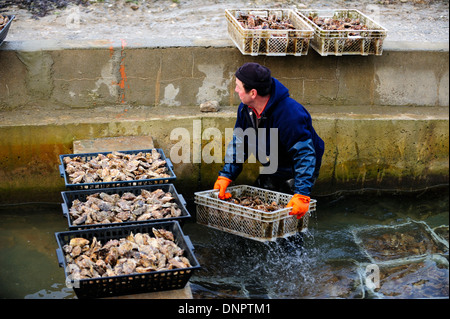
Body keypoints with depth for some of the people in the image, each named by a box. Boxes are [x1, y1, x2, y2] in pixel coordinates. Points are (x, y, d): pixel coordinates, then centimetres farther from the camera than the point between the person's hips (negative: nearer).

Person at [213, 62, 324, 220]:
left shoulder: (290, 114, -36)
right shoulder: (245, 108, -10)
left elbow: (305, 155, -36)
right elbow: (238, 142, -1)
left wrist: (302, 195, -42)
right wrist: (225, 176, -12)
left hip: (295, 174, -7)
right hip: (271, 171, 8)